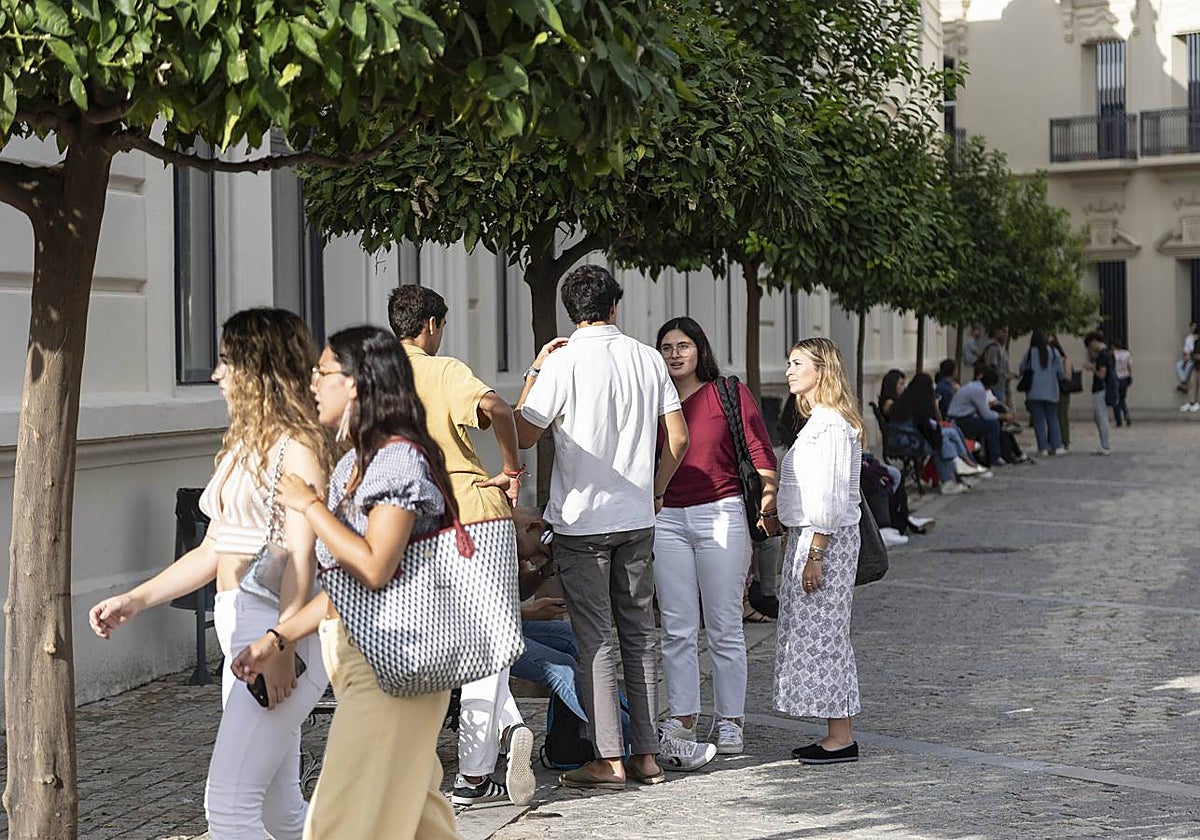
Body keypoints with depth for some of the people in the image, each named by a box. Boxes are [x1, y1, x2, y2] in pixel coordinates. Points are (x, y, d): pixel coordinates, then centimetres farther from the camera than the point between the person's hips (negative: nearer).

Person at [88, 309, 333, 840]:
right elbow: (212, 552, 21)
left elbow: (302, 556, -17)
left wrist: (280, 647, -24)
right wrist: (136, 600, 14)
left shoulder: (297, 445, -10)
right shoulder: (242, 446, 18)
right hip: (241, 635, 9)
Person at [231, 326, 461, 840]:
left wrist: (309, 505, -14)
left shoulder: (400, 458, -15)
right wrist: (276, 639, 12)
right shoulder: (358, 461, 15)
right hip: (358, 657, 10)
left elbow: (373, 570, -24)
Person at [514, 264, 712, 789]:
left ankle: (609, 760, 0)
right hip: (637, 519, 4)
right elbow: (678, 437, 5)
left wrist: (533, 373, 4)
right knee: (639, 633, 11)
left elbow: (522, 436, -6)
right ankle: (646, 754, 15)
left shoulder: (562, 362, -11)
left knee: (595, 638, -1)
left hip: (581, 521, -4)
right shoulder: (647, 358, 3)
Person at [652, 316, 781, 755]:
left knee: (724, 628, 1)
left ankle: (730, 721, 10)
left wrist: (768, 502, -12)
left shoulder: (730, 394, 2)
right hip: (667, 519, 3)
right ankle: (682, 720, 14)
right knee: (677, 629, 5)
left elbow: (761, 454, -2)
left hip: (720, 516, -3)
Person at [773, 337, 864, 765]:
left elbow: (828, 497, -20)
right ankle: (839, 734, 18)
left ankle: (841, 738, 1)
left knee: (822, 635, -5)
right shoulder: (819, 421, 17)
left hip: (824, 539, -10)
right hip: (808, 537, 10)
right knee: (823, 637, 12)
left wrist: (814, 556, -21)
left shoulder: (829, 424, -15)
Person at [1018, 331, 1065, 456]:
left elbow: (1022, 370, 1)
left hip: (1035, 392, -2)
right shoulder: (1054, 352, 0)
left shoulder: (1030, 353, -6)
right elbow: (1061, 373, 4)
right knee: (1053, 419, 10)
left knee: (1038, 420, 2)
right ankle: (1057, 446, 3)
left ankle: (1043, 448, -2)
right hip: (1051, 391, 2)